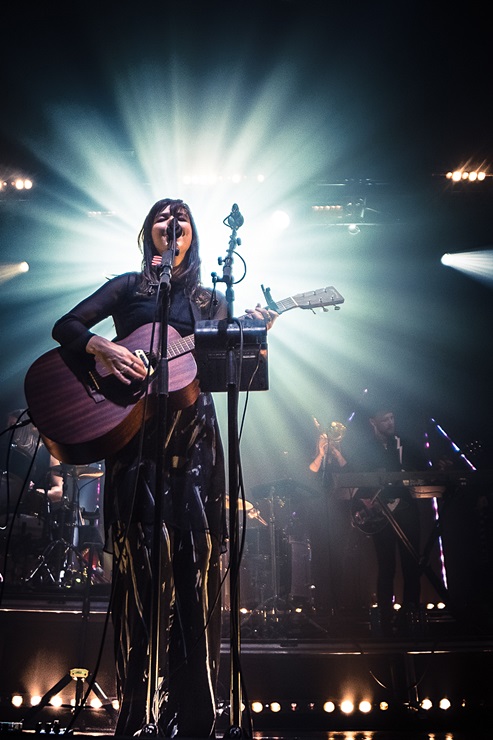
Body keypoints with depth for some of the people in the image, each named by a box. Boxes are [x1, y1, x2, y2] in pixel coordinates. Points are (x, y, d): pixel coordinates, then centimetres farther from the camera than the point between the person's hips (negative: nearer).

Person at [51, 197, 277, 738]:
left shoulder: (209, 301, 19)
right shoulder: (127, 287, 15)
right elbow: (65, 327, 4)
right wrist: (104, 347, -14)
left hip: (193, 431, 2)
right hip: (132, 428, -1)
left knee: (197, 560, -5)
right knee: (143, 557, -7)